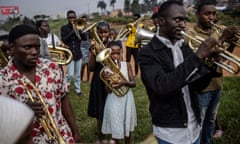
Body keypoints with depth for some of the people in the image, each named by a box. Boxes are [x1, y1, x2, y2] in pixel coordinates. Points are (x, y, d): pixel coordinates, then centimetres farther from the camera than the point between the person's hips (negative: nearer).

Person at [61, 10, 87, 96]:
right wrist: (73, 32, -19)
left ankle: (78, 89, 22)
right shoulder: (64, 28, 0)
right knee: (70, 74, -9)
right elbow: (63, 40, -12)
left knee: (78, 74, 10)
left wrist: (79, 30, -16)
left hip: (78, 53, 3)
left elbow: (85, 38, 0)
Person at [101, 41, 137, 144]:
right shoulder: (106, 69, -10)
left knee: (127, 126, 18)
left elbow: (134, 83, -7)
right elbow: (109, 90, -9)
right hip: (114, 101, -2)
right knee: (116, 129, 7)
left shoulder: (127, 65, -6)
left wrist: (124, 82, -26)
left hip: (127, 99, 2)